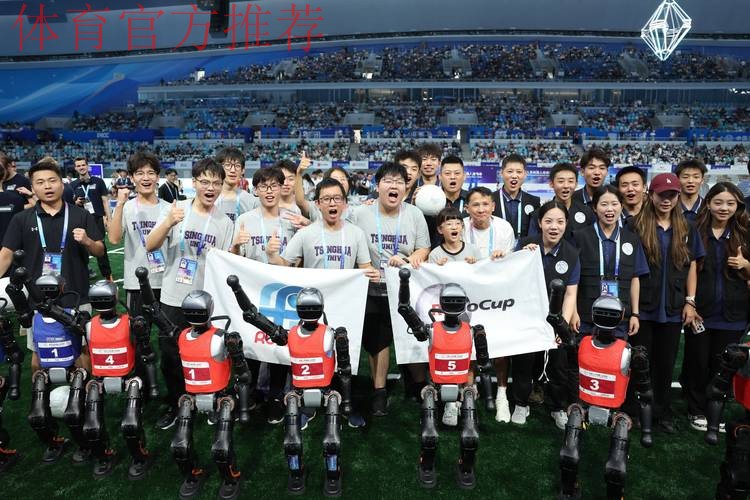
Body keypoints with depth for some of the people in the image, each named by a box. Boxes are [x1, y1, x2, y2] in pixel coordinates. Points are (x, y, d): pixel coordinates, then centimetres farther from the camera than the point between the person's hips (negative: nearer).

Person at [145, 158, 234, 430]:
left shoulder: (224, 222, 2)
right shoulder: (175, 210, -2)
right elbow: (150, 246, -12)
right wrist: (168, 223, -27)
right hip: (173, 299, 0)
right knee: (170, 356, 9)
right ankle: (174, 405, 28)